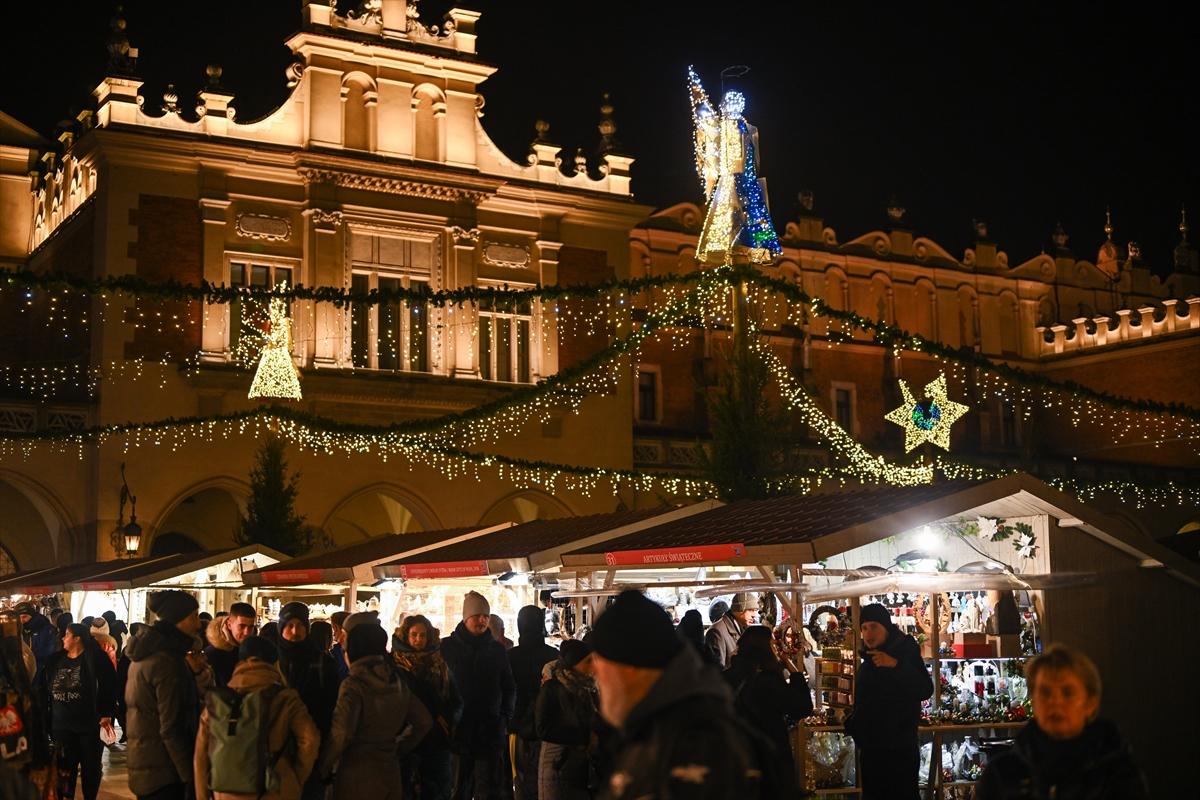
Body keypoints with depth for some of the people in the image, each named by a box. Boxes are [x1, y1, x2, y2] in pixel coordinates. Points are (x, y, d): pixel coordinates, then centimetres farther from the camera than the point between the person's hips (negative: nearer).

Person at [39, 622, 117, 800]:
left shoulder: (94, 658, -9)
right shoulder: (55, 660, 8)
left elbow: (109, 686, -12)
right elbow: (44, 689, 13)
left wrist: (107, 714, -17)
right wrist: (44, 715, 8)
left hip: (90, 725, -4)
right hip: (61, 725, 4)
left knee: (90, 766, 8)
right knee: (65, 767, 6)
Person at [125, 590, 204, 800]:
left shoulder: (144, 654, 13)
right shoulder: (168, 661, -18)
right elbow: (171, 729, -20)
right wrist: (190, 774, -17)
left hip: (143, 765, 10)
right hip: (162, 771, -10)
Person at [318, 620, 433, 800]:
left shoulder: (353, 685, -14)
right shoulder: (397, 684, 5)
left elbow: (341, 734, -22)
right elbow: (424, 721, 12)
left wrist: (324, 768, -9)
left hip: (357, 777, -6)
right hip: (390, 774, 6)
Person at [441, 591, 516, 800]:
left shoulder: (497, 649, 10)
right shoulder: (447, 647, 1)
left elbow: (509, 688, 17)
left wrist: (505, 717, 7)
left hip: (490, 731, 2)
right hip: (457, 730, -2)